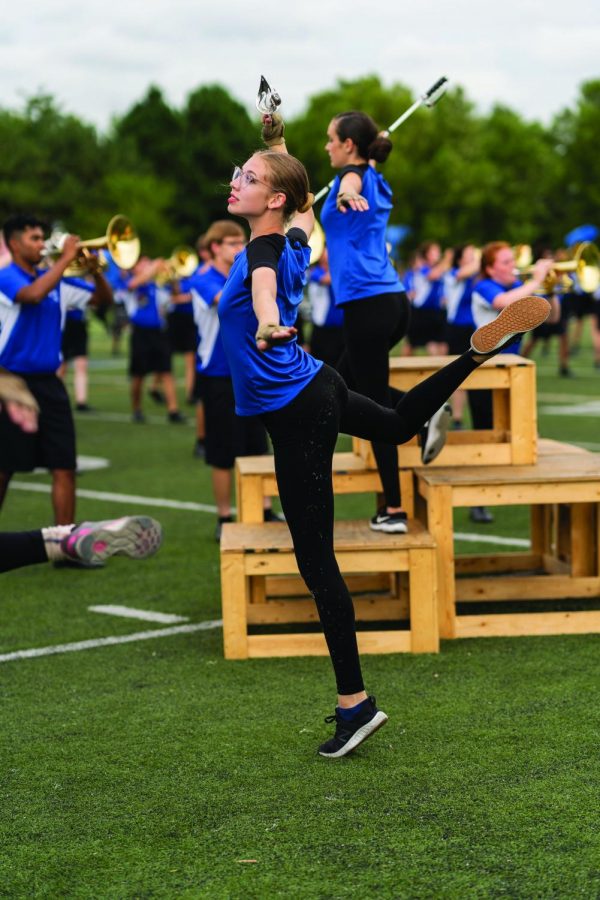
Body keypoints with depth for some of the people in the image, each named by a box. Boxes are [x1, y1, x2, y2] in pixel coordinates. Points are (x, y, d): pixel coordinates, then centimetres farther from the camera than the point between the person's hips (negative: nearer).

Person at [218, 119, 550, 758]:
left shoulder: (262, 248, -22)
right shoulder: (291, 241, 2)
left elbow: (265, 283, -48)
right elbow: (304, 214, 28)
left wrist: (266, 323, -71)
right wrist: (277, 145, 43)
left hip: (297, 415, -9)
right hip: (316, 390, 9)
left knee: (315, 559, -8)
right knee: (399, 424, 40)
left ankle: (355, 703, -8)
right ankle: (481, 346, 34)